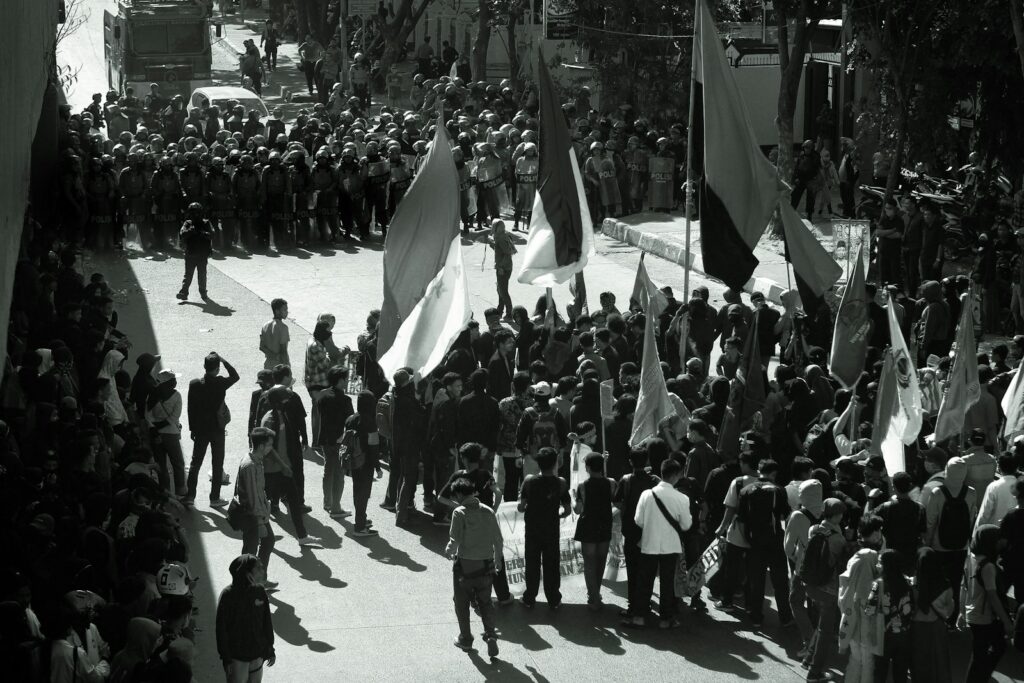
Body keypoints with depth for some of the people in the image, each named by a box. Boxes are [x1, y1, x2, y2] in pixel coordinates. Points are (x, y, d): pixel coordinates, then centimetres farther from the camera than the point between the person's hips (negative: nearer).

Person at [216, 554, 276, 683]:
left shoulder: (260, 592, -1)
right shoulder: (228, 595, -16)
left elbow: (267, 623, 9)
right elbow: (221, 629, -12)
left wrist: (269, 650, 13)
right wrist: (226, 658, -12)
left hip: (257, 655, 5)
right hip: (237, 657, -5)